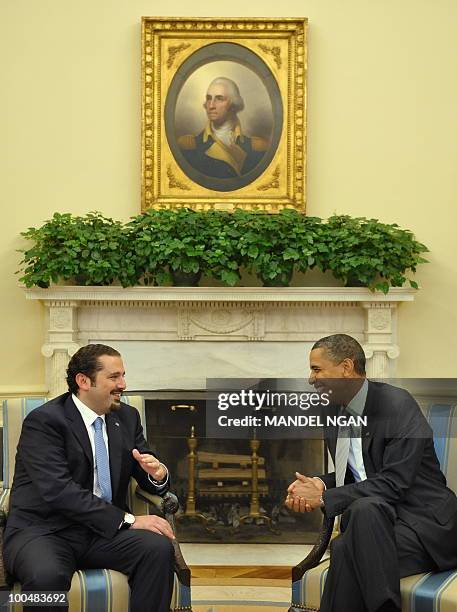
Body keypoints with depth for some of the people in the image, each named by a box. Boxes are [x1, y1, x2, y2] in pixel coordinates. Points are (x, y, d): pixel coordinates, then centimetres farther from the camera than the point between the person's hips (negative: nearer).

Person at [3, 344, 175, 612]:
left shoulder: (127, 417, 10)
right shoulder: (43, 421, -10)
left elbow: (152, 483, 14)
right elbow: (59, 491, -21)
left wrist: (157, 474, -12)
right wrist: (127, 519, -25)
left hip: (105, 530, 5)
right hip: (45, 530, -5)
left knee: (159, 548, -23)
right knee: (46, 576, -37)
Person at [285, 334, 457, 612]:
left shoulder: (398, 404, -14)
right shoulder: (333, 414, 10)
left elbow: (393, 483, -20)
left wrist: (325, 498, -19)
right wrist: (320, 483, -3)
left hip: (425, 521, -5)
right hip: (369, 518, 5)